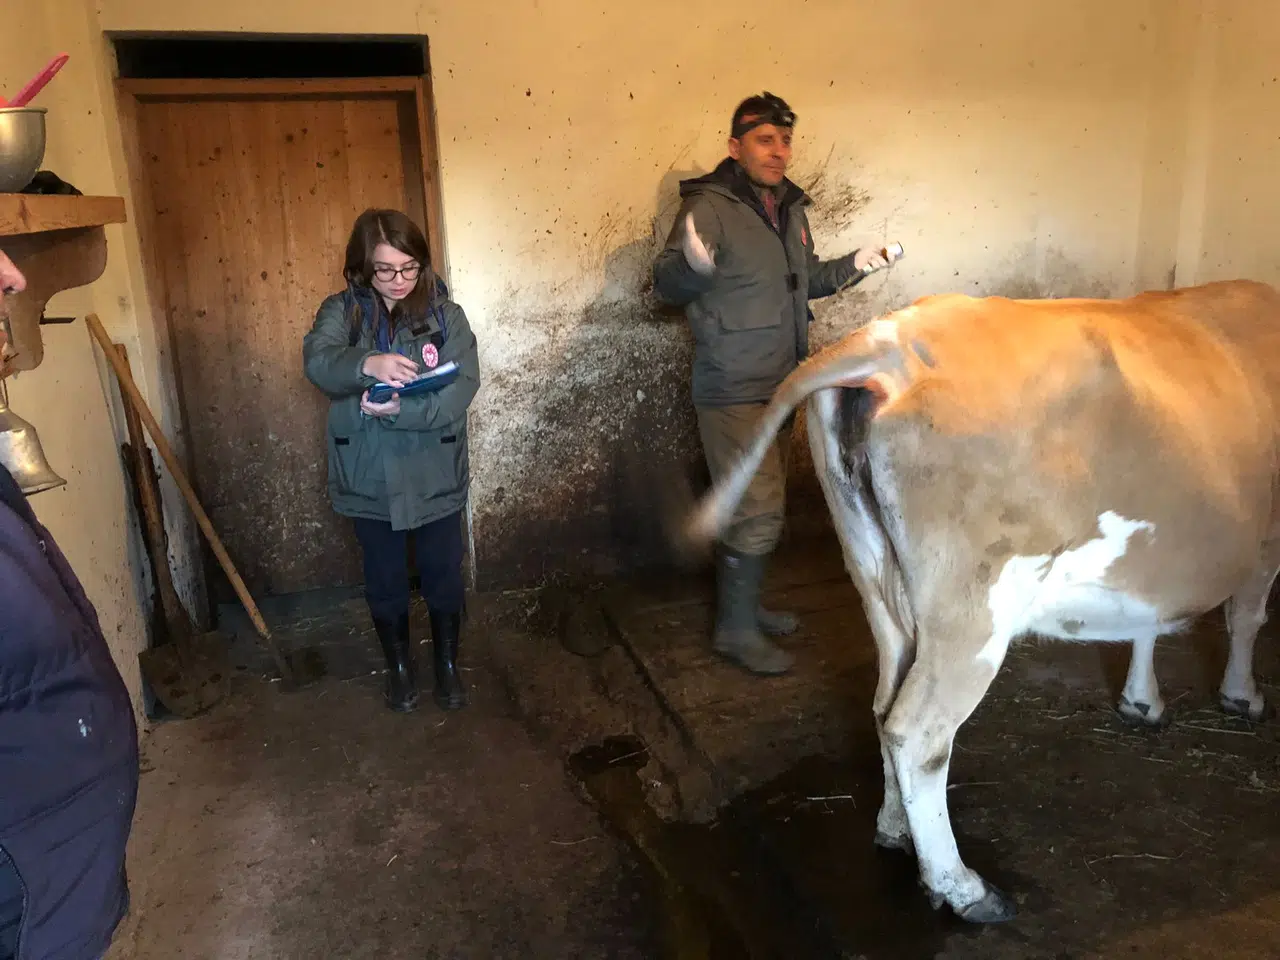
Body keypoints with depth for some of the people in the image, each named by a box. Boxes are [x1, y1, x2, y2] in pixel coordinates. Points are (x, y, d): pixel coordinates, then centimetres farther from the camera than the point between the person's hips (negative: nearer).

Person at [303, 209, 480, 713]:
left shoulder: (445, 314, -4)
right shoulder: (341, 311, -2)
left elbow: (461, 389, -15)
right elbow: (318, 361, -21)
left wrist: (397, 408, -28)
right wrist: (367, 364, -41)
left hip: (436, 476, 0)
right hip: (369, 479, 1)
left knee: (443, 577, 13)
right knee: (384, 582, 15)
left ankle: (448, 665, 35)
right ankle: (400, 667, 37)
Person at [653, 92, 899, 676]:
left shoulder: (789, 207, 11)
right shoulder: (709, 207, -14)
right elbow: (668, 286, -22)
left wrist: (852, 266, 8)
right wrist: (692, 264, -43)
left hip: (781, 384, 8)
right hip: (734, 391, -8)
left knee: (763, 505, 17)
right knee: (757, 513, -6)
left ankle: (744, 602, 33)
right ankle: (735, 630, 10)